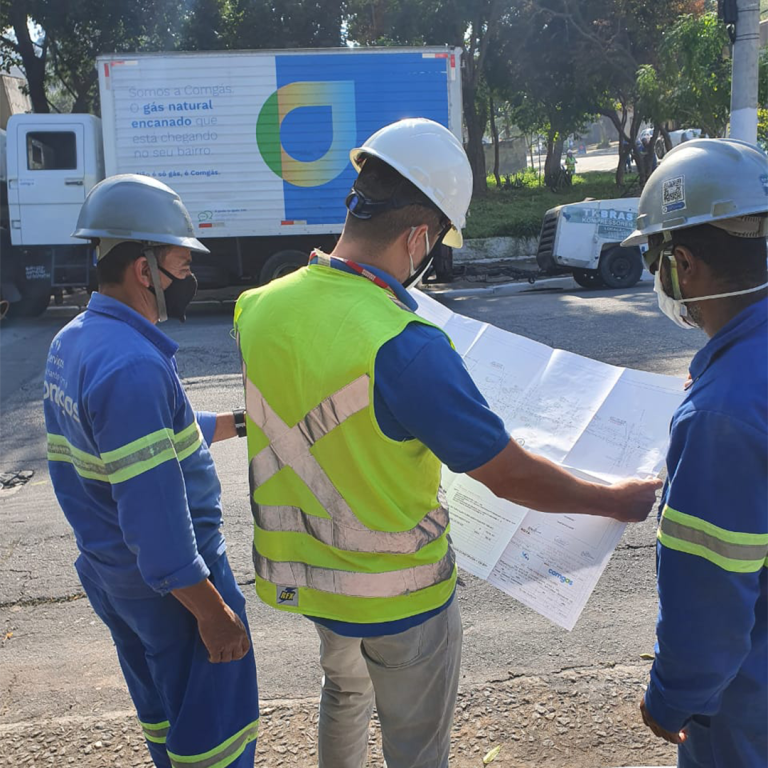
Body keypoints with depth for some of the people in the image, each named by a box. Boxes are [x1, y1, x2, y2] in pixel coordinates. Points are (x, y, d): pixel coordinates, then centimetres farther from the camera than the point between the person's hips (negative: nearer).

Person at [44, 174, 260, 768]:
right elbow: (152, 510, -29)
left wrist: (232, 424, 15)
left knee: (163, 714, 26)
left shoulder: (70, 342, 4)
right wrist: (211, 609, -22)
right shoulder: (133, 366, -28)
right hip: (166, 583, -9)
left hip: (107, 573, 10)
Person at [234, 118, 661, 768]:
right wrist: (619, 500, -7)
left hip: (302, 569, 7)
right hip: (397, 593, -6)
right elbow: (511, 476, -24)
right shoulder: (406, 348, -32)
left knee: (344, 692, 34)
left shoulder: (259, 306, -11)